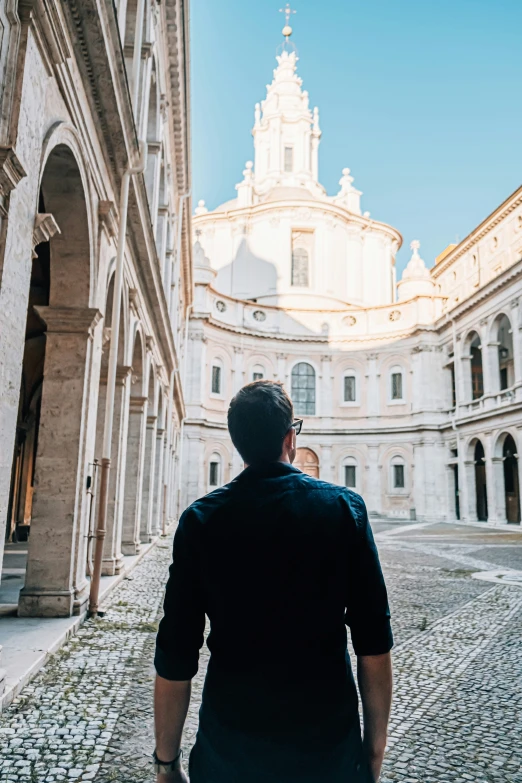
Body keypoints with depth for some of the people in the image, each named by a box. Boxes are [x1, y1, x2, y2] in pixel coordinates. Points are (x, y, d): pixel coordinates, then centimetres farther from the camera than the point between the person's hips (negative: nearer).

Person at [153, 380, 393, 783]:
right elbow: (374, 647, -10)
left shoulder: (200, 519, -10)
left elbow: (175, 662, -8)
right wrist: (375, 750, 3)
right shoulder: (344, 506, -11)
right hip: (329, 749, 0)